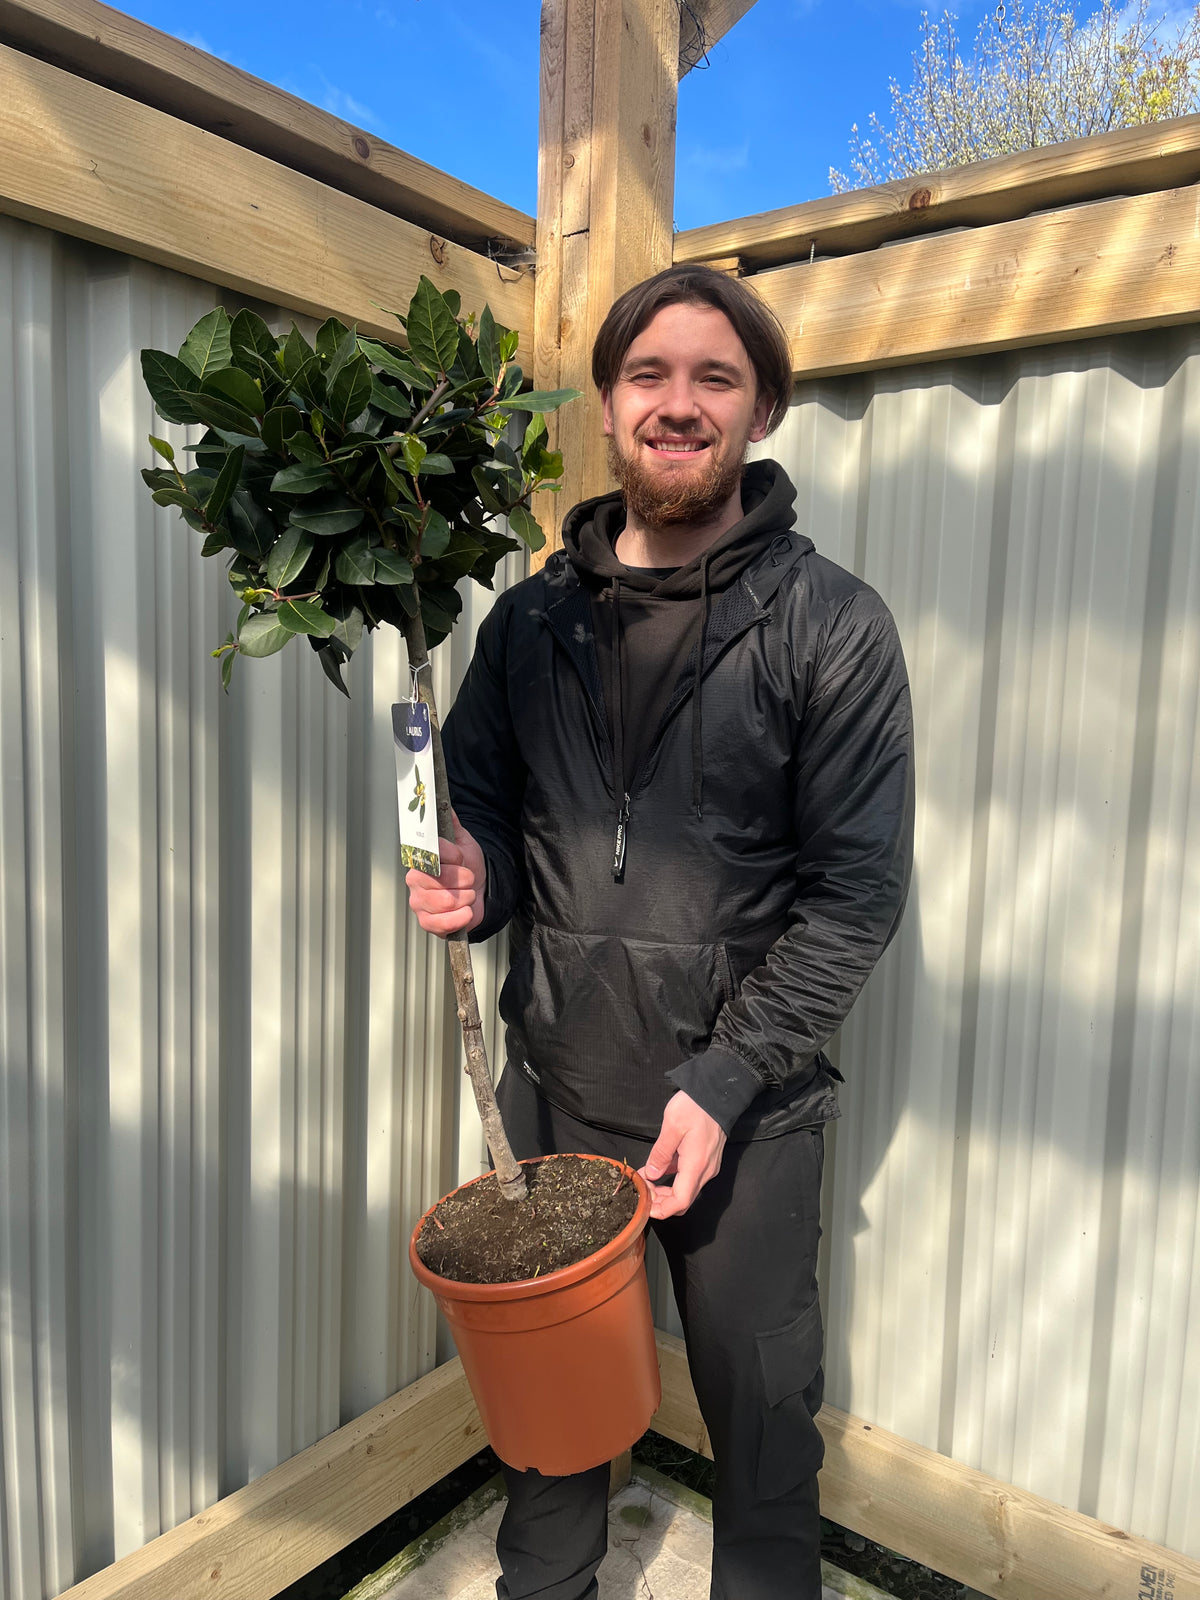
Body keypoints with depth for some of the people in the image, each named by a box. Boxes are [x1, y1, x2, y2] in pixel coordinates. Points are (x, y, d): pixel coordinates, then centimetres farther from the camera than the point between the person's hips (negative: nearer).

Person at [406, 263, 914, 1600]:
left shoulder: (830, 624, -8)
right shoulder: (533, 617, 3)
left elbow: (856, 890, -10)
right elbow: (482, 805, 13)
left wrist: (723, 1085, -15)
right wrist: (475, 883, -10)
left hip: (745, 1104, -2)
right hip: (554, 1086, 3)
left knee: (760, 1405, 16)